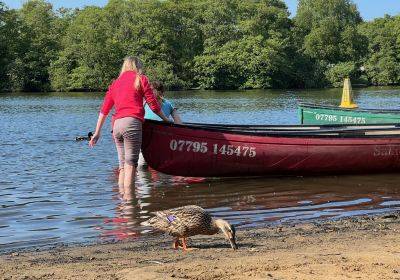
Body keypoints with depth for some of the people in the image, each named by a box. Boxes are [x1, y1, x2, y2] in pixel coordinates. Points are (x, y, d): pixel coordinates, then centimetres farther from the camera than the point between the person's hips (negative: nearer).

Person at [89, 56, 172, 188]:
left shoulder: (115, 83, 24)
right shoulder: (140, 79, 9)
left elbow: (104, 109, 22)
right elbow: (153, 104, 5)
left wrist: (97, 132, 25)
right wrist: (165, 119, 20)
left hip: (116, 125, 6)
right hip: (132, 123, -6)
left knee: (122, 165, 10)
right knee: (130, 164, -9)